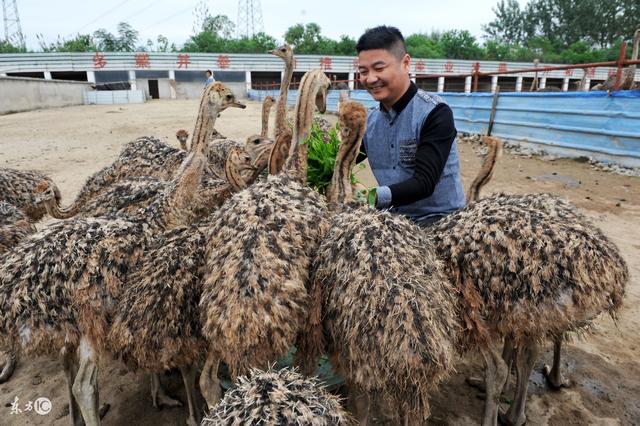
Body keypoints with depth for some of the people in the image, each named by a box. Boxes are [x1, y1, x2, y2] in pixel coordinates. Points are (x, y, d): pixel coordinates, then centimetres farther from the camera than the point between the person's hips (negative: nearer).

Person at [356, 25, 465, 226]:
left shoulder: (435, 113, -15)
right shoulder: (369, 120, 3)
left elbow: (424, 183, -23)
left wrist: (373, 197, -39)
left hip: (440, 218, -5)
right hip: (397, 216, 6)